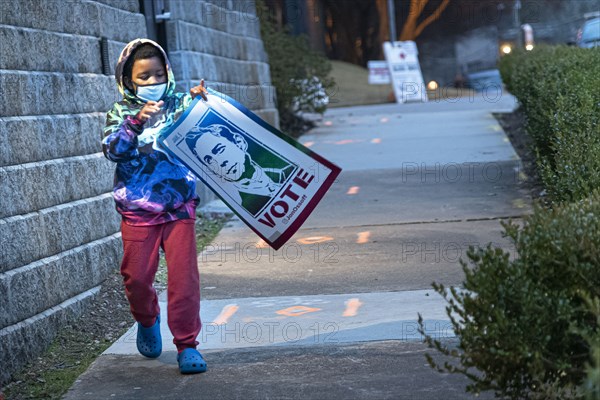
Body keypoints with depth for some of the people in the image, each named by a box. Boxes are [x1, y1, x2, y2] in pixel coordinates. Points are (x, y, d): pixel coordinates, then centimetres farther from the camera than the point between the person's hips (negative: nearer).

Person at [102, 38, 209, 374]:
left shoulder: (179, 105, 4)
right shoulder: (122, 112, 3)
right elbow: (112, 149, -12)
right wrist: (136, 123, -27)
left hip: (179, 208, 0)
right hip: (138, 212, 0)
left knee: (184, 276, -6)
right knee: (137, 276, 3)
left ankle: (187, 344, 4)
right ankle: (148, 319, 35)